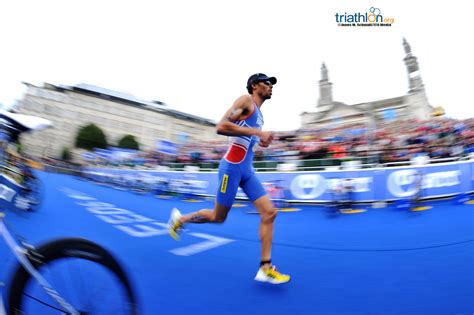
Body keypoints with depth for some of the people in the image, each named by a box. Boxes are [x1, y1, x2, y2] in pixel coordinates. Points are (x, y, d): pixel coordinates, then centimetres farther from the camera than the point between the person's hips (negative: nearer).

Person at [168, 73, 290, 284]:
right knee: (218, 217, 5)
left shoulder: (258, 113, 21)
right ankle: (180, 218, 31)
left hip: (247, 169, 8)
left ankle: (265, 268, 4)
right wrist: (257, 132, -20)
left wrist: (260, 142, 12)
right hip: (232, 166, -8)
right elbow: (221, 127, -19)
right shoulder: (246, 100, -6)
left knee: (269, 213, -3)